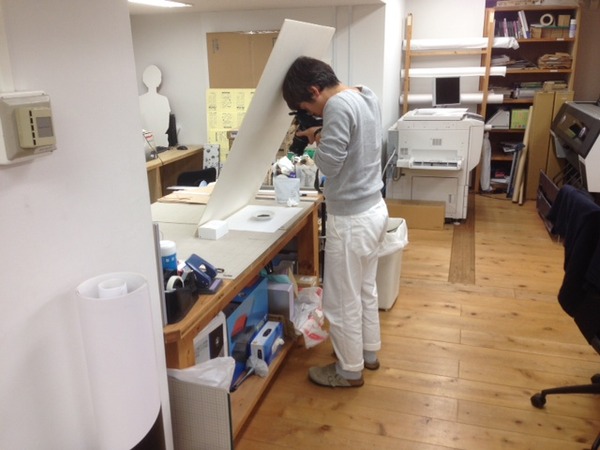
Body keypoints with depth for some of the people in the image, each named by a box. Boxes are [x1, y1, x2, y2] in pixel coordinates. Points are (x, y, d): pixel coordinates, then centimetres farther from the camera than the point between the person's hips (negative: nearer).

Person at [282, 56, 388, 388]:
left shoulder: (338, 106, -22)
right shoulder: (366, 95, 7)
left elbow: (328, 163, -25)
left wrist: (319, 140, -7)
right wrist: (323, 134, 8)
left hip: (351, 219, -10)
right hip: (374, 208, 10)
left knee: (341, 300, 7)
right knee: (365, 289, 24)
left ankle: (350, 371, 24)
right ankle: (368, 352, 40)